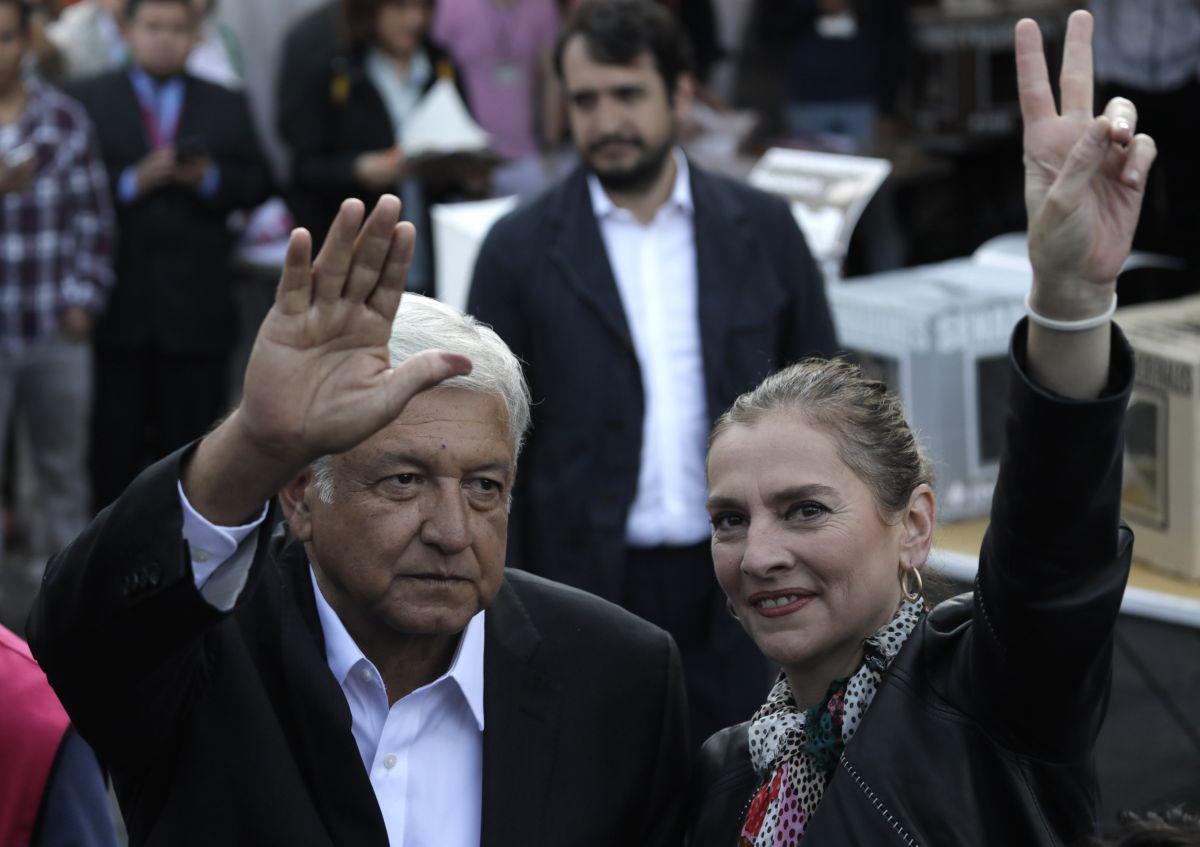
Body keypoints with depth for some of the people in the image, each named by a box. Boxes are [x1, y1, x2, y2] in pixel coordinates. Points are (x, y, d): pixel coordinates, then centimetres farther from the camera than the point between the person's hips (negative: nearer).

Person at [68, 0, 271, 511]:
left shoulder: (227, 107, 12)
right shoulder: (89, 100, 5)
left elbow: (256, 186, 6)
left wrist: (209, 179, -12)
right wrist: (132, 182, -18)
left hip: (196, 305, 2)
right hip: (118, 305, -1)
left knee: (192, 437, 5)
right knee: (114, 438, 3)